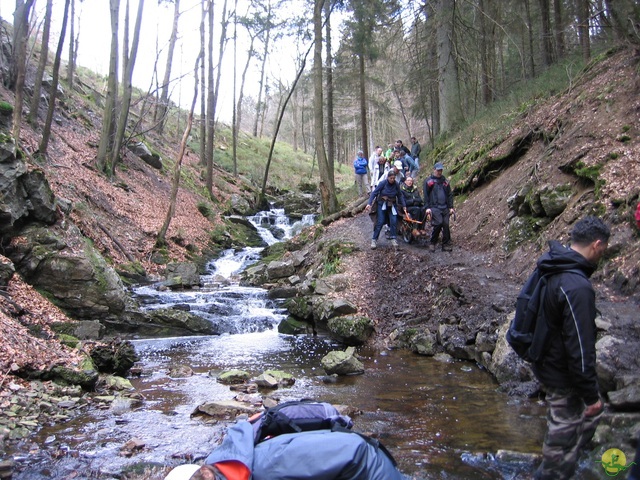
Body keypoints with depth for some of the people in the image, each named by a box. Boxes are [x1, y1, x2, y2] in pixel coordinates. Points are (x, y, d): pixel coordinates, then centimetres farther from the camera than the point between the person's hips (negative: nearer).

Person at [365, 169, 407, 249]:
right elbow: (374, 193, -17)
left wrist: (403, 206, 1)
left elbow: (400, 195, 4)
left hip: (392, 205, 3)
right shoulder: (383, 183, -16)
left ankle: (392, 239, 3)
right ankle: (374, 240, -3)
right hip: (382, 204, -3)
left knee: (393, 221, -9)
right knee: (380, 222, -9)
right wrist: (369, 204, -26)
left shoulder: (396, 184, -7)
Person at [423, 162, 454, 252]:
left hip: (445, 207, 4)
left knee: (446, 225, -3)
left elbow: (450, 194, 19)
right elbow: (425, 195, 1)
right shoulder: (428, 181, 5)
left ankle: (446, 245, 6)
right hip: (434, 207, -4)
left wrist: (451, 207, 11)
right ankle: (433, 243, -5)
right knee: (439, 223, -21)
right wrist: (427, 207, -8)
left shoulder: (445, 181, 17)